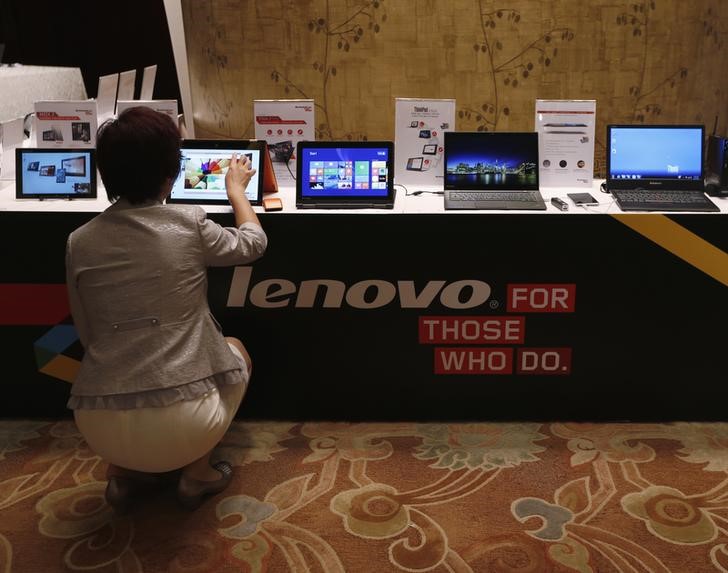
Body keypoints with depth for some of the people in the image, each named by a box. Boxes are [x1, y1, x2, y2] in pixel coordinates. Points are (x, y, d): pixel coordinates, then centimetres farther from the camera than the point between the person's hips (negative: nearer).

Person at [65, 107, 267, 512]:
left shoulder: (79, 243, 1)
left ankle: (124, 471, 23)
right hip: (181, 424, -3)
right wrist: (236, 188, 30)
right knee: (236, 350, 27)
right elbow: (253, 243, 13)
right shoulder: (189, 225, -7)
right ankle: (196, 473, 19)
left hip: (99, 426, 4)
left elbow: (87, 336, 11)